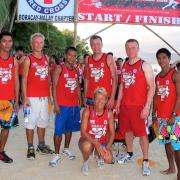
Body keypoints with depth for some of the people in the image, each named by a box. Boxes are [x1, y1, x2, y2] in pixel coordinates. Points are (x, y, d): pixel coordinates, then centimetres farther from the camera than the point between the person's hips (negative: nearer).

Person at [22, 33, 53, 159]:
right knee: (30, 122, 0)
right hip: (32, 97, -5)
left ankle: (41, 145, 27)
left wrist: (49, 94, 11)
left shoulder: (46, 58, 10)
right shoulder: (28, 59, -4)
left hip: (44, 96, 5)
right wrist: (25, 97, -13)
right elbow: (24, 79, -7)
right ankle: (30, 148, 11)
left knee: (43, 121, 13)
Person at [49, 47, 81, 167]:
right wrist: (56, 104, -14)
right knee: (59, 130, -3)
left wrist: (79, 101, 10)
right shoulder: (59, 68, -5)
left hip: (74, 105, 6)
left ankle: (66, 149, 31)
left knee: (69, 128, 16)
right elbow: (54, 87, -9)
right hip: (62, 105, -6)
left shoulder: (76, 70, 12)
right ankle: (57, 154, 5)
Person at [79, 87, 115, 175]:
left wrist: (107, 148, -21)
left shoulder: (109, 113, -9)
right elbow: (83, 132, -23)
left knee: (109, 159, -21)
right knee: (87, 146, -38)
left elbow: (112, 133, -6)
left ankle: (99, 155, 19)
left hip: (102, 143, 3)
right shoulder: (87, 111, -17)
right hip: (88, 140, -3)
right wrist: (96, 143, -34)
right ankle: (85, 163, -2)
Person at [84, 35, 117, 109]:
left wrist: (112, 98, -13)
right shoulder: (88, 60, 8)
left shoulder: (108, 58, -2)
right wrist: (85, 97, 8)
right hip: (91, 98, 3)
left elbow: (114, 79, -6)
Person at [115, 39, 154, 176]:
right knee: (127, 130, 15)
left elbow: (151, 87, -11)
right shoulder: (124, 66, 10)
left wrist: (147, 106, -18)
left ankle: (146, 161, 8)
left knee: (142, 133, -1)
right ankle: (129, 154, 33)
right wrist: (118, 102, 13)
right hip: (125, 105, 6)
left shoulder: (144, 65, -8)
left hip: (139, 106, -6)